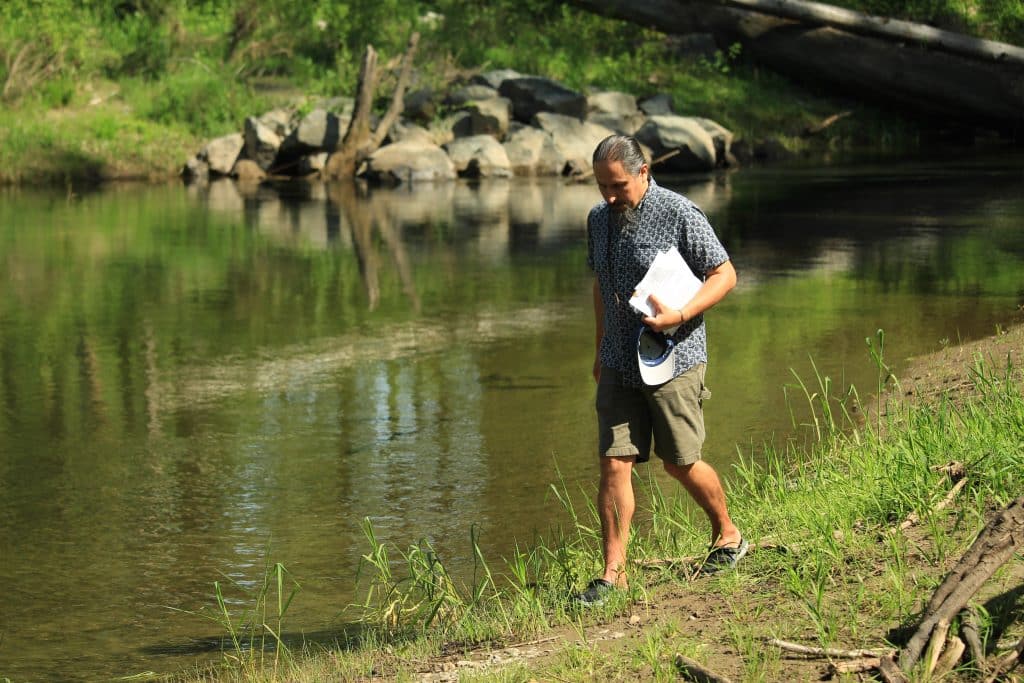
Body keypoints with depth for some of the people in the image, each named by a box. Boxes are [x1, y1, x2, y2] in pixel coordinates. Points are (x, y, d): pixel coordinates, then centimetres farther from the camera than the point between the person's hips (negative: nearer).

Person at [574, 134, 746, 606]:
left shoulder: (679, 214, -11)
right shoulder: (599, 220, 9)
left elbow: (724, 274, -8)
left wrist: (679, 316, -21)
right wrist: (601, 350, 23)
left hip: (673, 359, -5)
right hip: (619, 365, 5)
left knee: (680, 462, 3)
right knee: (614, 464, -2)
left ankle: (728, 536, 28)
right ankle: (613, 573, 1)